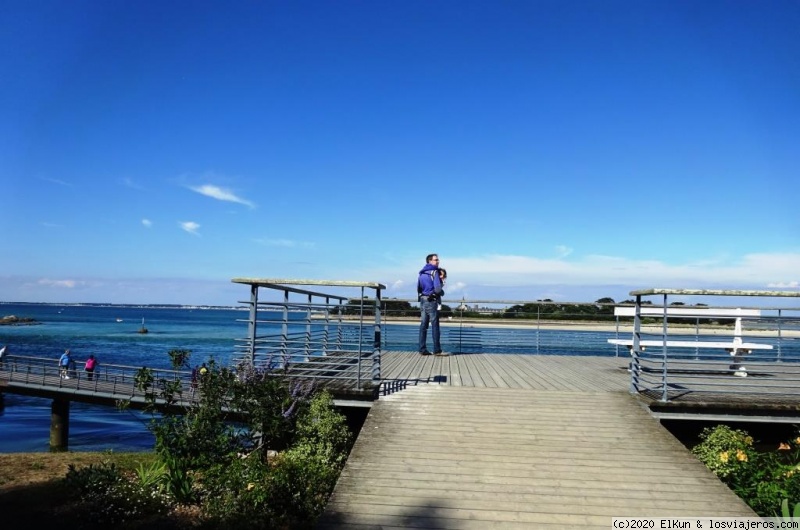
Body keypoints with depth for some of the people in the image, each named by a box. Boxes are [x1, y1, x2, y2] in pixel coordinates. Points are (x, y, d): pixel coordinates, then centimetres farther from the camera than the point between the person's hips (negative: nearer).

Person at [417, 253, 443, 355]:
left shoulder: (422, 273, 14)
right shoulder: (434, 272, -10)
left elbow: (418, 288, 18)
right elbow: (438, 288, -19)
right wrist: (436, 293, 1)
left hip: (423, 300, 7)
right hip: (431, 301, -7)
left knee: (423, 325, 6)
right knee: (435, 325, -3)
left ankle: (422, 349, 5)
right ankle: (437, 349, -2)